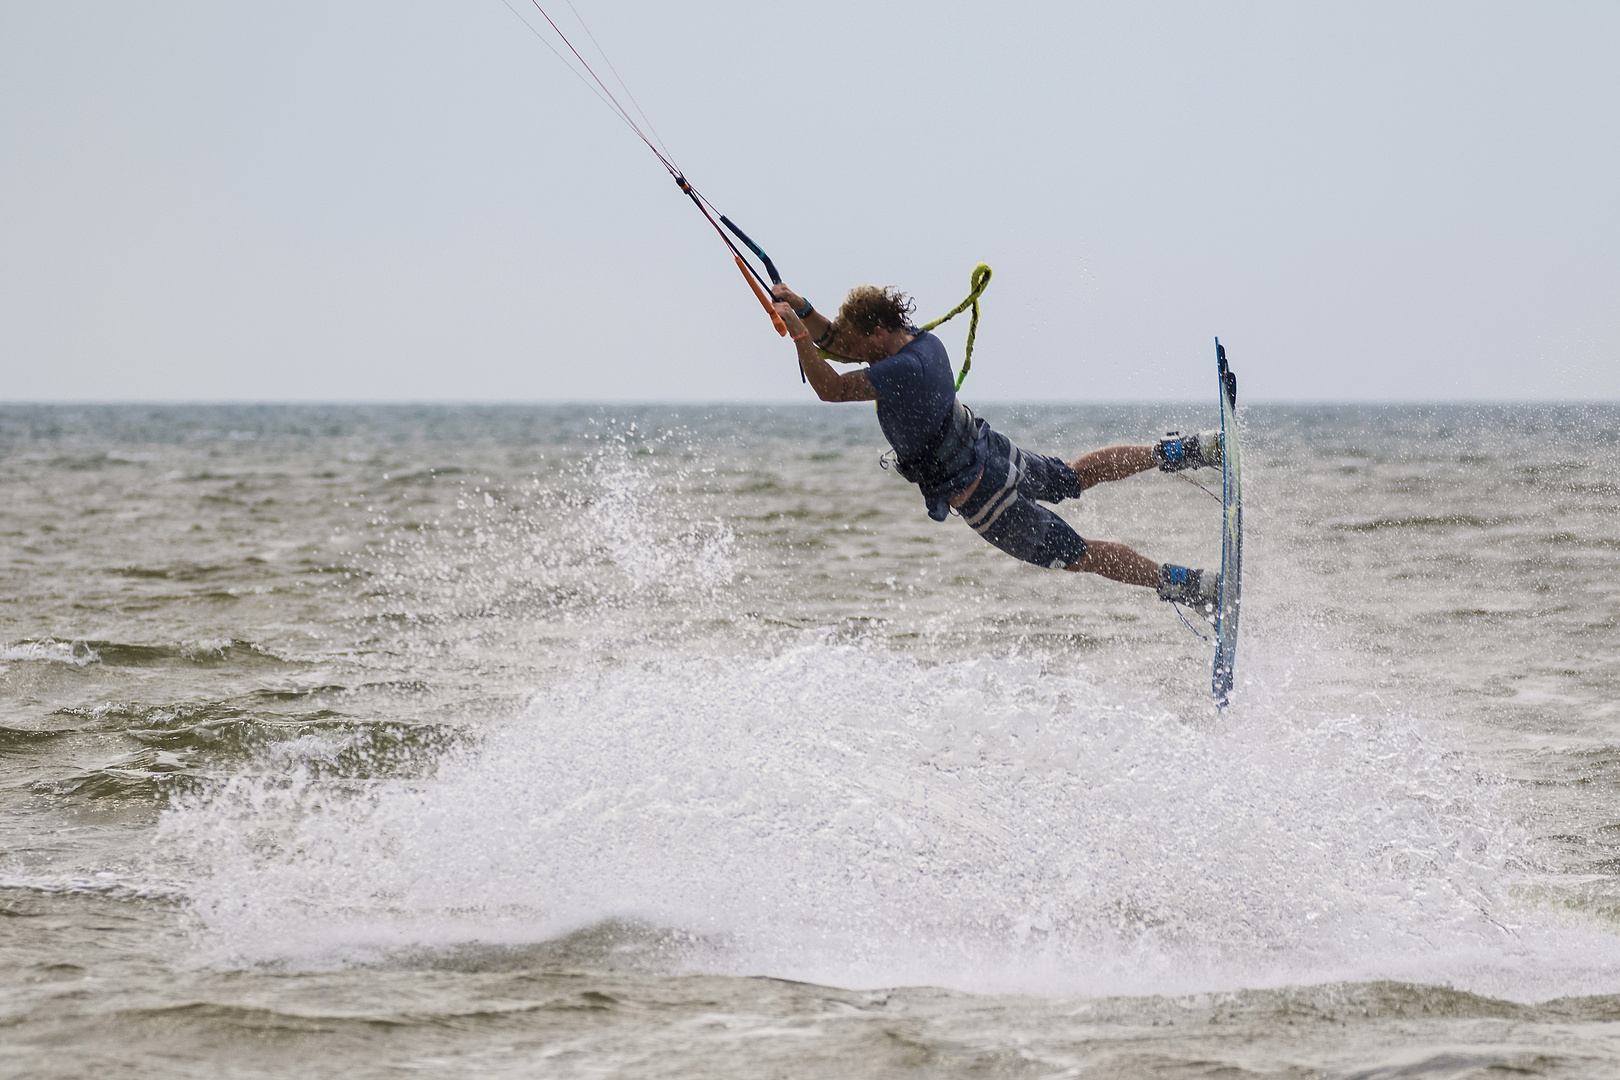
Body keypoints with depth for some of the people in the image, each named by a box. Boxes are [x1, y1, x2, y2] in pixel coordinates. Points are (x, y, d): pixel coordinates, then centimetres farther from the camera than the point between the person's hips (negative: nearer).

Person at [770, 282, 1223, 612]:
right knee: (1077, 476, 32)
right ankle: (1186, 451, 36)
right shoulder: (918, 339, -4)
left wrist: (796, 331, -25)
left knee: (1079, 555, 1)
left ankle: (1193, 586, 1)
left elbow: (829, 389, -30)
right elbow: (834, 342, 8)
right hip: (992, 450, 8)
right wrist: (802, 309, -6)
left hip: (980, 495, -8)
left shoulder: (904, 371, -31)